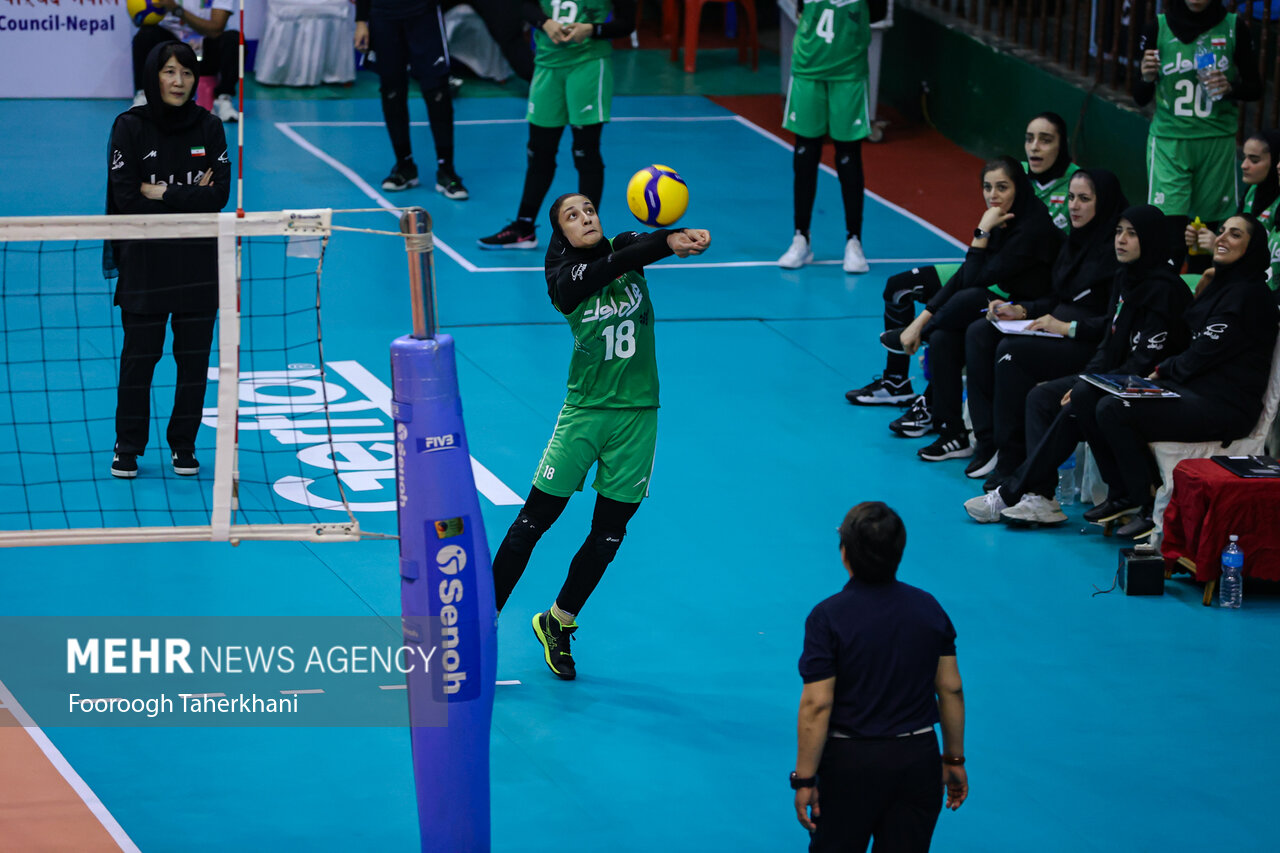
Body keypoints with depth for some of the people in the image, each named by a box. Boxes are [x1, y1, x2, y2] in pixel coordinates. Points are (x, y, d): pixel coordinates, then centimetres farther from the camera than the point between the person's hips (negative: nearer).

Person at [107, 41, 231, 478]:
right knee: (138, 357, 1)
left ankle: (184, 446, 17)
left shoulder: (209, 128, 2)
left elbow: (219, 196, -6)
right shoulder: (130, 127, -4)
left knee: (194, 359, 5)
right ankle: (127, 448, 12)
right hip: (144, 263, -2)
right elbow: (126, 199, -11)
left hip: (199, 264, 2)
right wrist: (190, 200, -11)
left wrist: (163, 192, -13)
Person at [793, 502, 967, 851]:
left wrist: (804, 779, -10)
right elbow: (951, 689, 3)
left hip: (852, 760, -3)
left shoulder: (828, 617, -14)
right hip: (919, 757, 4)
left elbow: (817, 705, -16)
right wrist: (954, 759, 13)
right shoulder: (930, 608, -1)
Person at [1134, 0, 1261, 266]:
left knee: (1213, 225, -1)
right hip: (1169, 140, -1)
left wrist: (1231, 88, -12)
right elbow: (1140, 99, 9)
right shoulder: (1158, 28, 2)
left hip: (1217, 142, 1)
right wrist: (1146, 78, -14)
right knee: (1169, 231, -13)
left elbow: (1255, 89, 10)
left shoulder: (1234, 28, 2)